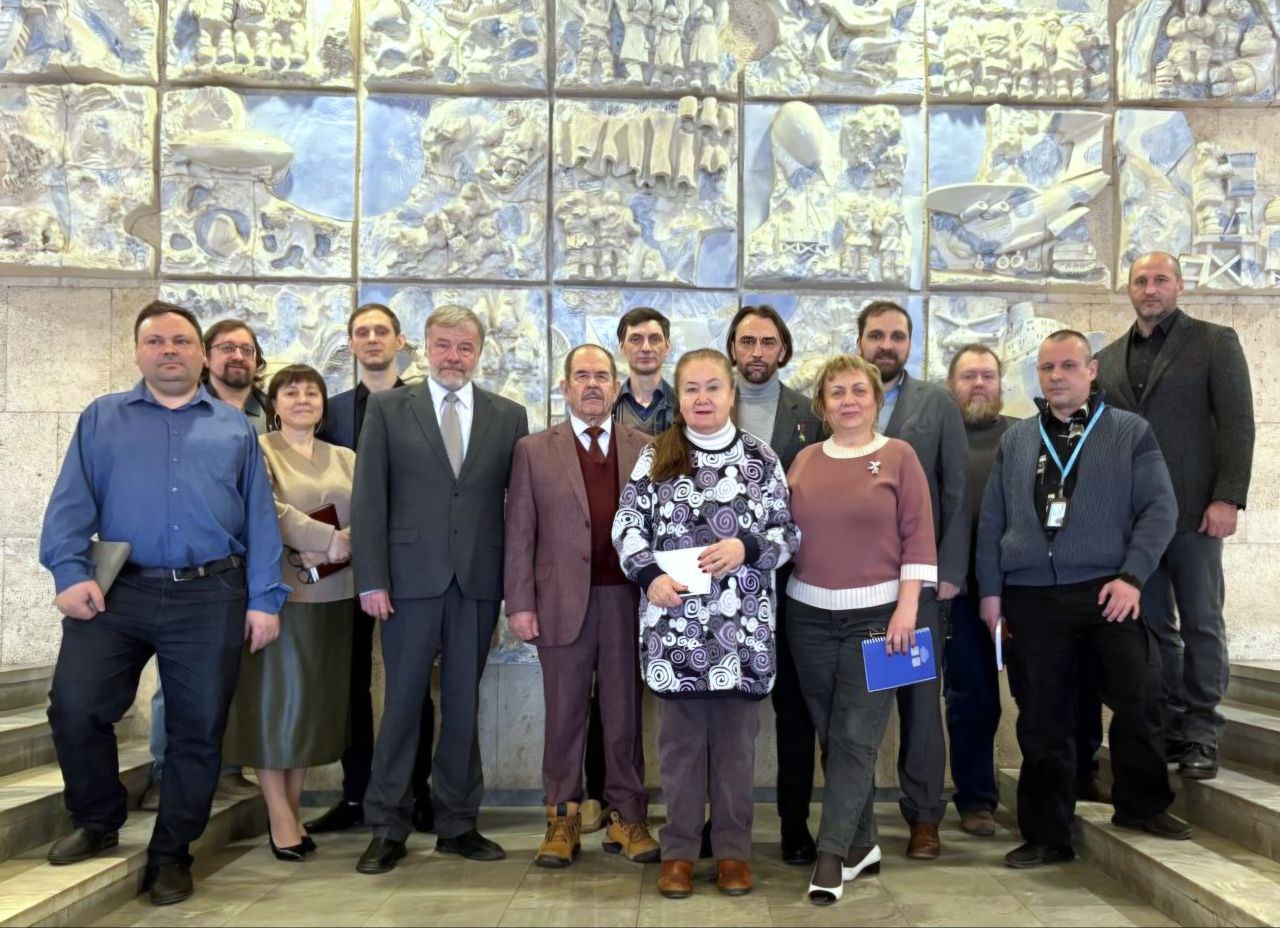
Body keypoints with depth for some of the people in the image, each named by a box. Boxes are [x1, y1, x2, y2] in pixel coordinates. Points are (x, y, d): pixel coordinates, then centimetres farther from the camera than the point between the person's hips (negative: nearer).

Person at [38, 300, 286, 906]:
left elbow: (260, 520, 7)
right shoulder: (101, 419, 13)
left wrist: (264, 600, 0)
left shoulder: (235, 429, 13)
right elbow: (71, 503, 4)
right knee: (74, 706, -8)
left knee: (198, 728, 4)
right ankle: (97, 822, 19)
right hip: (116, 591, 0)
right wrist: (70, 573, -12)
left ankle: (171, 853, 21)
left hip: (210, 597, 0)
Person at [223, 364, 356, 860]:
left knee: (316, 699, 7)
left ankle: (293, 809, 18)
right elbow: (267, 509, -15)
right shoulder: (259, 450, 2)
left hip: (334, 593, 5)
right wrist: (327, 538, -16)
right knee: (276, 696, -1)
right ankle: (279, 816, 8)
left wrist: (337, 548, -14)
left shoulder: (345, 460, 15)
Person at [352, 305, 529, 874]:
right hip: (410, 576, -1)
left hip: (479, 581, 2)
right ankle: (387, 829, 17)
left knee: (463, 704, 9)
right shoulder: (388, 409, 4)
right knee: (402, 702, 5)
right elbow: (368, 498, -1)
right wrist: (371, 580, -7)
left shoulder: (509, 417, 8)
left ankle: (457, 824, 21)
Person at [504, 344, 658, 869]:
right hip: (563, 602, 0)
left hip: (629, 600, 1)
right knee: (564, 714, 8)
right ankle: (562, 819, 20)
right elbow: (519, 533, 3)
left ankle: (627, 817, 20)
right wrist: (520, 603, -4)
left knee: (626, 713, 8)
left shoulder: (645, 449, 7)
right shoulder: (534, 450, 6)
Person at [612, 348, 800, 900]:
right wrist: (650, 575, -12)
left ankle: (733, 849, 22)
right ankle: (679, 849, 21)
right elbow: (626, 527, 4)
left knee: (736, 739, 9)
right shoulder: (655, 458, 5)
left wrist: (745, 548, -14)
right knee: (680, 739, 8)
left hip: (742, 624, 0)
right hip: (674, 620, 0)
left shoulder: (761, 458, 4)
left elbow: (789, 532, 3)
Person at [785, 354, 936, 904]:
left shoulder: (899, 456, -1)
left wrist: (907, 608, -12)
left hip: (875, 615, -4)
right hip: (809, 615, 4)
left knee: (855, 739, -4)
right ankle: (861, 844, 23)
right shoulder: (805, 460, 8)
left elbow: (918, 536, -6)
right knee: (830, 736, 9)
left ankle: (832, 855, 2)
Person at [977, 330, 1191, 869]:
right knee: (1042, 718, 5)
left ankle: (1142, 806, 21)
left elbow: (1159, 508, -1)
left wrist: (1131, 576, -12)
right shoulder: (1015, 440, 13)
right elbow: (991, 521, 13)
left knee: (1137, 698, -4)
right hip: (1031, 597, 2)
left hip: (1107, 590, -2)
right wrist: (990, 590, 6)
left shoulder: (1130, 432, 6)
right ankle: (1047, 835, 16)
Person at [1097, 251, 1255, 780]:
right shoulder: (1107, 360, 15)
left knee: (1201, 623, 2)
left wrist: (1228, 498, -13)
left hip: (1194, 511, -3)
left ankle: (1201, 734, 11)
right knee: (1151, 626, 7)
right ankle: (1167, 727, 16)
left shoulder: (1214, 343, 3)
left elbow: (1237, 424, -4)